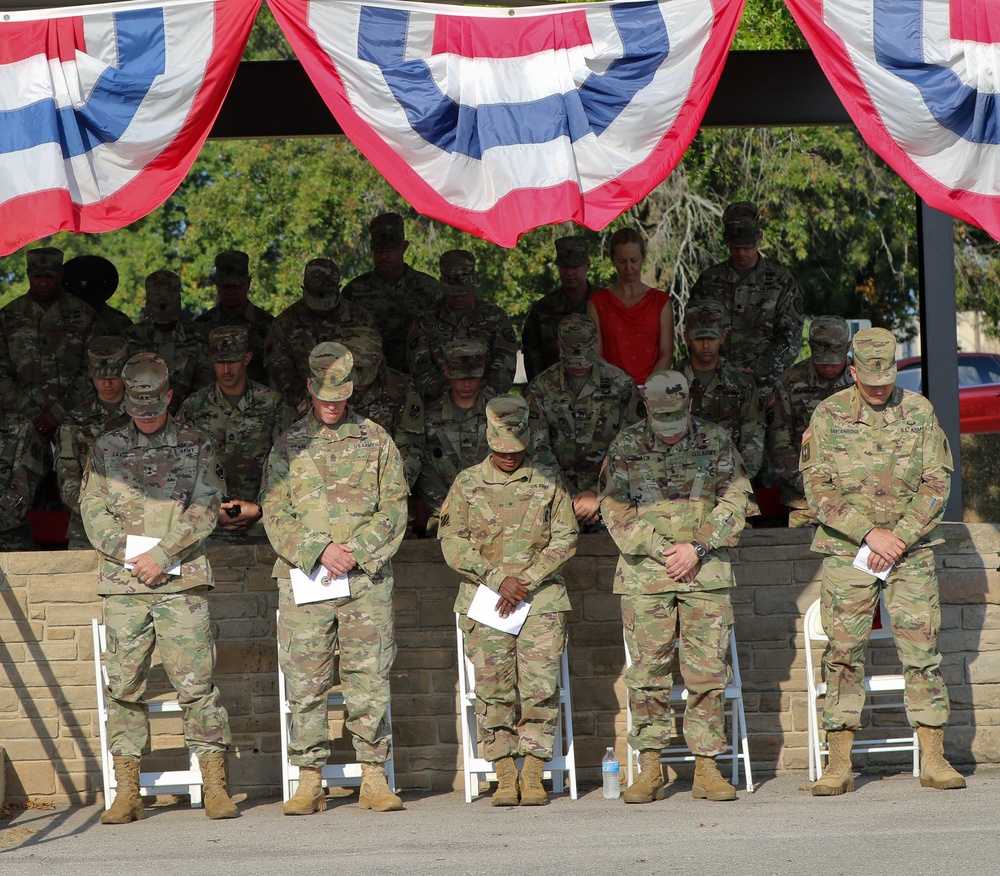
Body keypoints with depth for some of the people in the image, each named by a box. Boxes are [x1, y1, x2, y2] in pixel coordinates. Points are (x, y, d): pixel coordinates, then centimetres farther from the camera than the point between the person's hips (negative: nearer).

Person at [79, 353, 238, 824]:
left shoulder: (196, 446, 8)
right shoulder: (107, 448, 12)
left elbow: (205, 510, -1)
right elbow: (93, 510, 6)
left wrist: (162, 554, -11)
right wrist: (132, 557, -8)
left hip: (181, 582, -1)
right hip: (123, 582, 2)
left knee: (195, 680, -6)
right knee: (124, 685, 0)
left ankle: (215, 786, -4)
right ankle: (127, 793, 4)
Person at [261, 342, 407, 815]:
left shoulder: (376, 441, 10)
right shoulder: (287, 446, 10)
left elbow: (394, 507, 4)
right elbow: (275, 514, 3)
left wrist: (355, 552, -9)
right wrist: (319, 551, -11)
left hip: (367, 578, 0)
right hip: (303, 579, 0)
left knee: (369, 680, -2)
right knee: (305, 684, -1)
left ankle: (375, 780, 3)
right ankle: (309, 783, 3)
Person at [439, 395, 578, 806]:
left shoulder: (548, 482, 9)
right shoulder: (467, 484, 8)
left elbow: (565, 540, 4)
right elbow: (453, 543, 2)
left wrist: (526, 580, -9)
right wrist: (499, 579, -10)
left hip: (542, 599, 0)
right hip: (484, 599, 0)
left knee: (540, 687, -10)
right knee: (494, 689, -7)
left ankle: (533, 776, -3)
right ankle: (505, 777, 0)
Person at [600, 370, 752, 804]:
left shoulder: (716, 442, 5)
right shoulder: (626, 447, 4)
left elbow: (734, 502, 3)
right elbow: (614, 510, 2)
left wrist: (696, 547, -8)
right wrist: (660, 549, -7)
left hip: (706, 572, 0)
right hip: (645, 573, 0)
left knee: (707, 670, -2)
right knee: (648, 670, -2)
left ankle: (707, 767, 3)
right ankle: (650, 768, 5)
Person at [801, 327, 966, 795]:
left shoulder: (919, 412, 3)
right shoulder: (828, 415, -1)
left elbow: (937, 484, 1)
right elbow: (817, 488, -5)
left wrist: (900, 538, -10)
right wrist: (870, 533, -13)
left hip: (910, 550, 1)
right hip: (847, 551, -1)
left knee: (922, 649, -3)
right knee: (843, 653, -2)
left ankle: (933, 761, 1)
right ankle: (839, 765, 2)